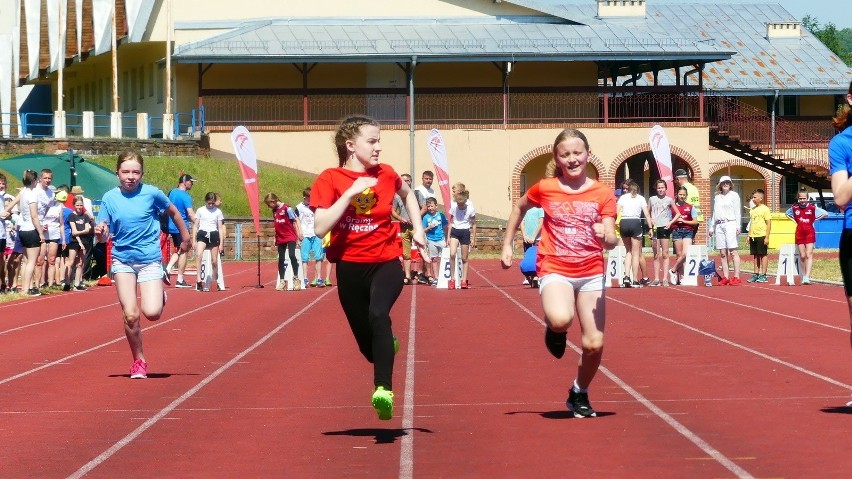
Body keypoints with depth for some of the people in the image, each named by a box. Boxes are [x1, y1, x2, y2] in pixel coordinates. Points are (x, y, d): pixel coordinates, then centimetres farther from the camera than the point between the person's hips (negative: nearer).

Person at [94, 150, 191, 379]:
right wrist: (100, 233, -26)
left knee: (152, 312, -15)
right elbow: (103, 237, -3)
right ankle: (139, 362, 14)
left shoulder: (152, 193, -8)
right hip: (122, 260, 1)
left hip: (150, 259, -1)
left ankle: (160, 295, 21)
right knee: (130, 316, -6)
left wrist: (185, 237, 19)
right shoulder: (109, 198, -5)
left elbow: (173, 212, 10)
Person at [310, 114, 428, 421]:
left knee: (378, 314, -32)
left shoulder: (385, 175, 1)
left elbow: (408, 195, 26)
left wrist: (418, 229, 15)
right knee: (369, 347, 10)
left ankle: (383, 390, -39)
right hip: (350, 268, 0)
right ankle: (389, 345, 48)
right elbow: (320, 228, -21)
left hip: (386, 263, 0)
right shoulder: (330, 180, -8)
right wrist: (351, 193, -24)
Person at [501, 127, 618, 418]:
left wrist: (607, 238, -29)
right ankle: (554, 330, 6)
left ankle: (579, 394, 27)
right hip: (555, 271, -2)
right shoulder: (545, 189, -1)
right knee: (561, 319, -34)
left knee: (594, 344, -2)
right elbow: (519, 208, 19)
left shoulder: (603, 194, -1)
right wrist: (507, 246, 14)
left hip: (591, 274, 2)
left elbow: (611, 240, -6)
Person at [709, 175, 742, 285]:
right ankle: (725, 277, 2)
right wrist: (712, 227, 17)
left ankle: (736, 277, -13)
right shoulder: (717, 197, 19)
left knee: (733, 251, -11)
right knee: (723, 253, 2)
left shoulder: (734, 195, 5)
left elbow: (738, 211, 0)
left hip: (730, 224, -5)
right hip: (719, 225, 5)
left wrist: (738, 226, -9)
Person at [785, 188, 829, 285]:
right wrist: (795, 221, 9)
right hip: (799, 233, 3)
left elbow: (825, 213, 0)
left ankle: (807, 277, -20)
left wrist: (814, 220, -3)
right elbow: (786, 213, 23)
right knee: (802, 256, 7)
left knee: (809, 254, -11)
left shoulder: (812, 207, -5)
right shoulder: (794, 208, 2)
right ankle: (804, 275, 18)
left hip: (809, 233, -3)